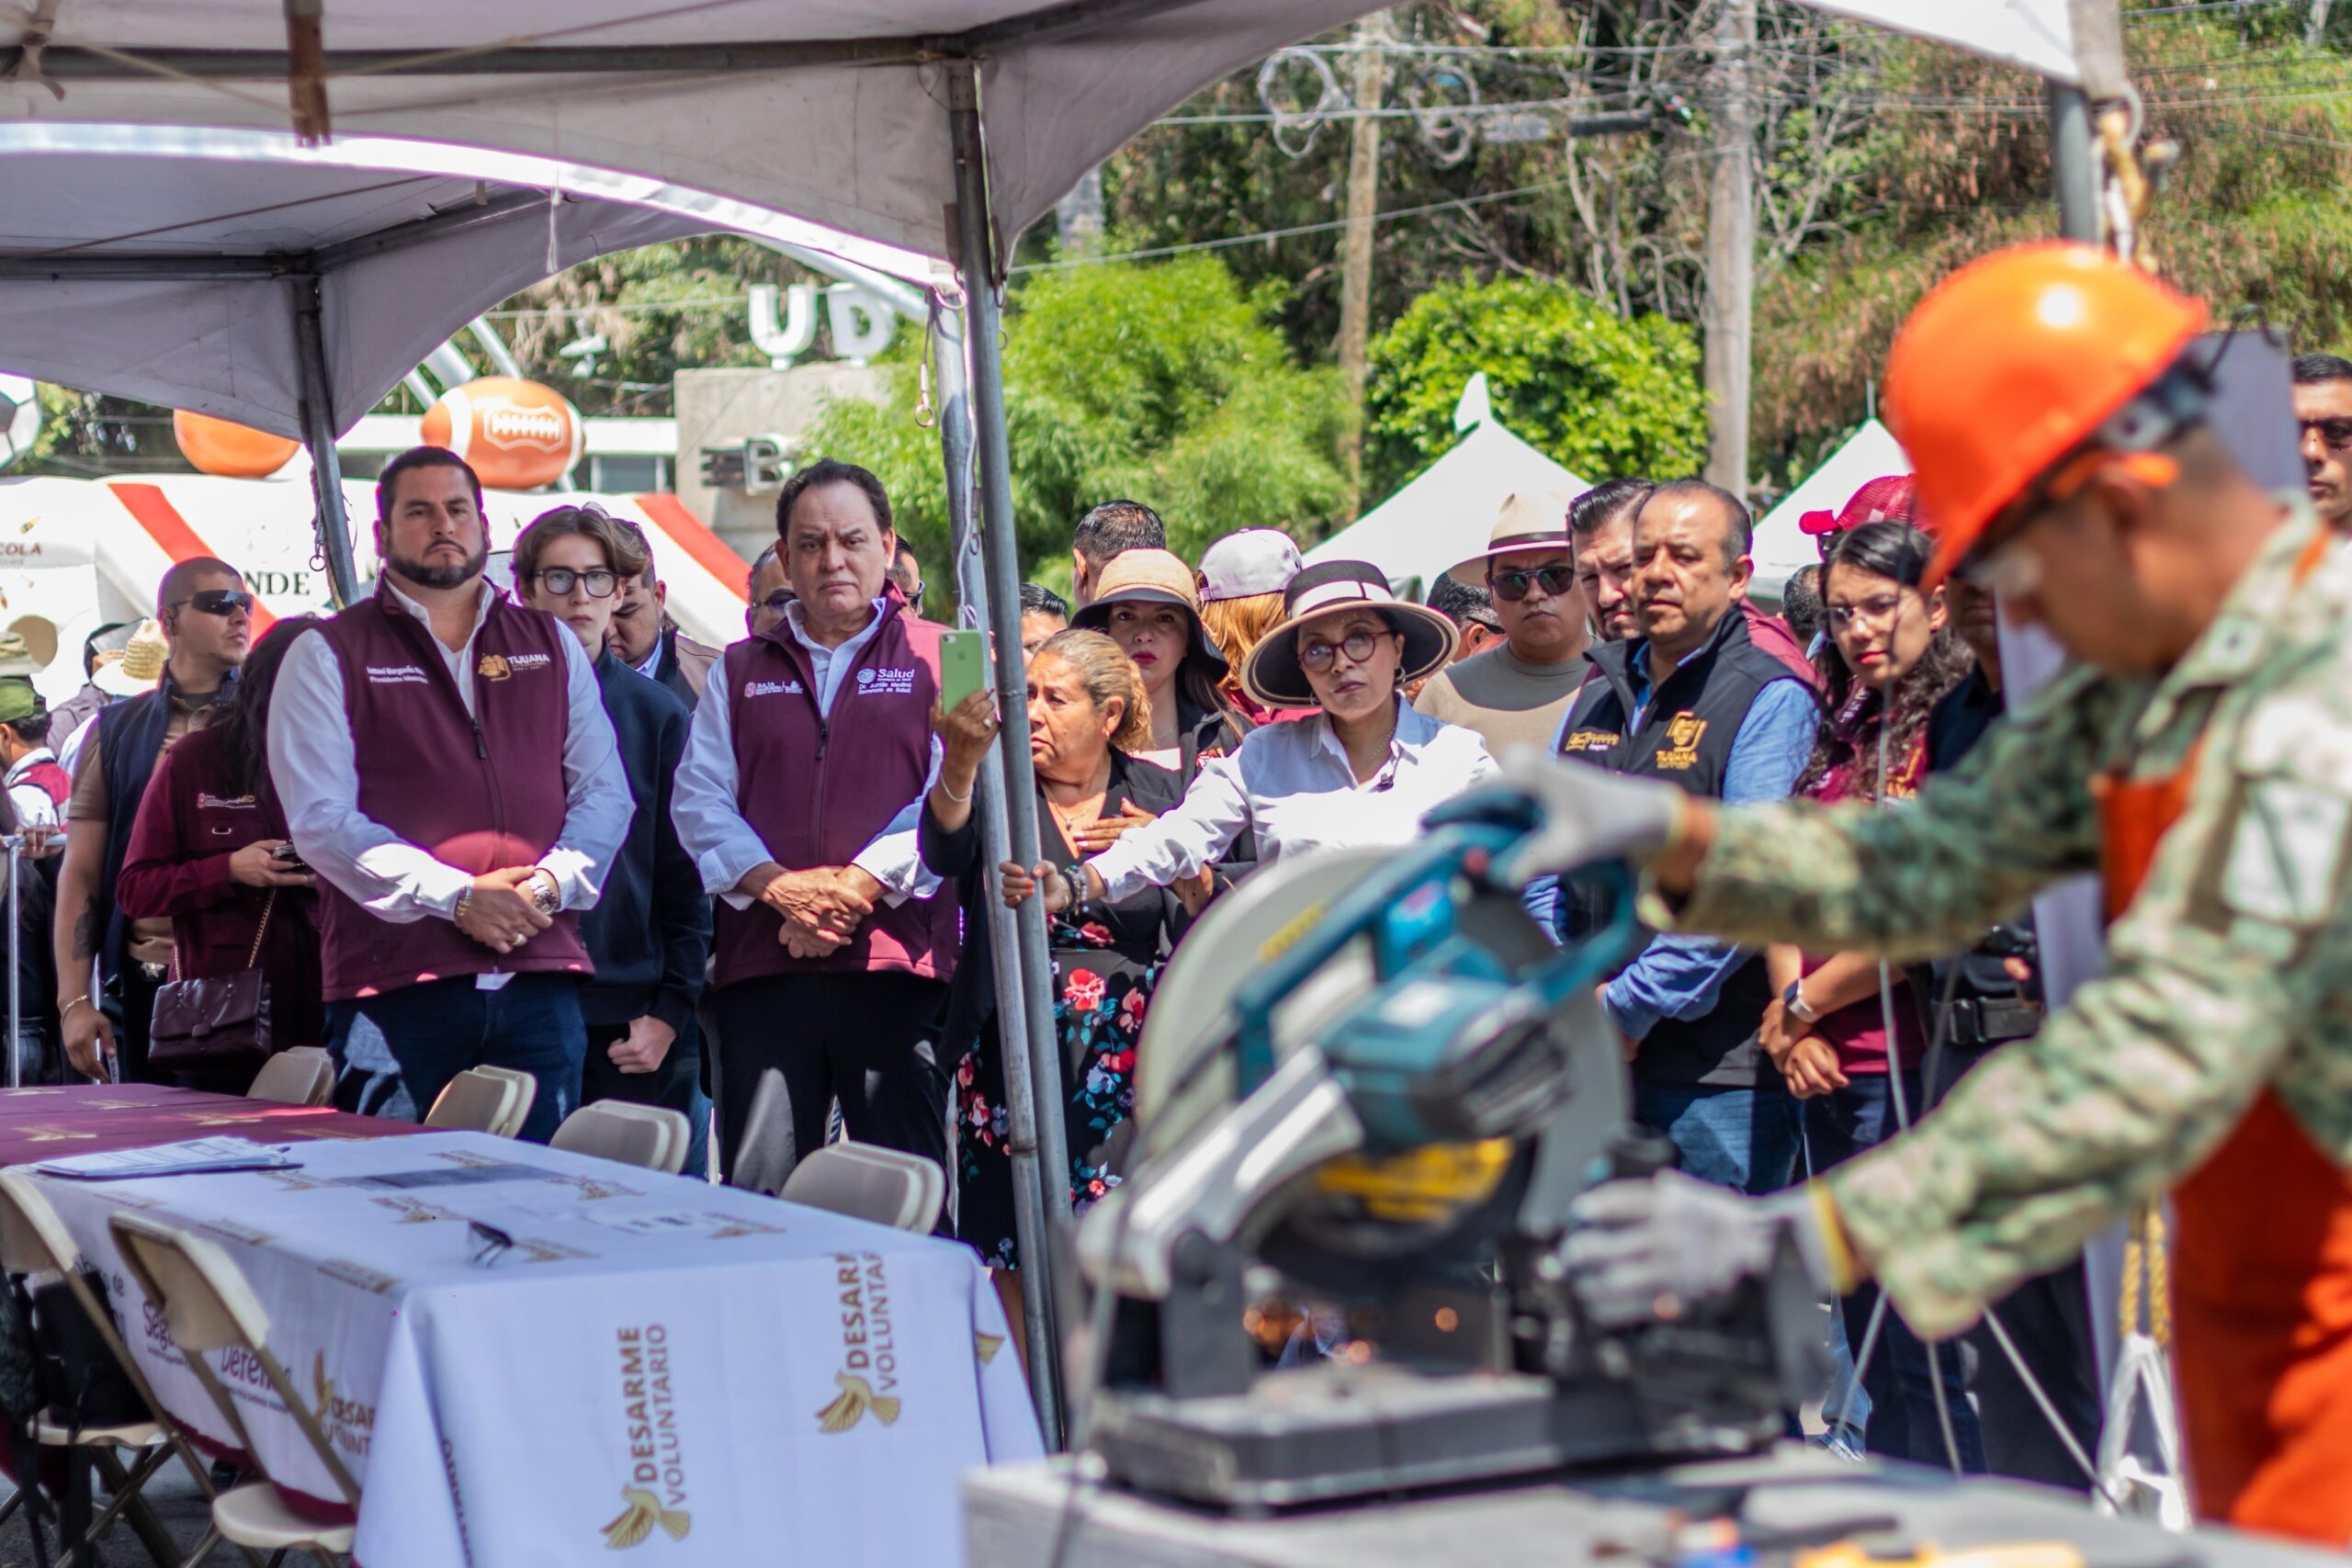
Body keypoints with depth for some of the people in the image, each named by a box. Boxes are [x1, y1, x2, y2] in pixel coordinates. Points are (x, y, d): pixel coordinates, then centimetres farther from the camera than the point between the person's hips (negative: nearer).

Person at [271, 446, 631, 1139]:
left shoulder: (551, 645, 19)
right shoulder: (329, 655, 6)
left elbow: (605, 792, 13)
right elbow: (320, 819, -5)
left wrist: (551, 883, -7)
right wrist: (456, 897, -13)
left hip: (538, 982, 3)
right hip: (395, 984, -3)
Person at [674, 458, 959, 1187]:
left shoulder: (938, 660, 10)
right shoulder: (741, 668, 19)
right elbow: (700, 800, 8)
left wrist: (855, 889, -14)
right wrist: (782, 888, -9)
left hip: (895, 962, -2)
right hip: (760, 963, 3)